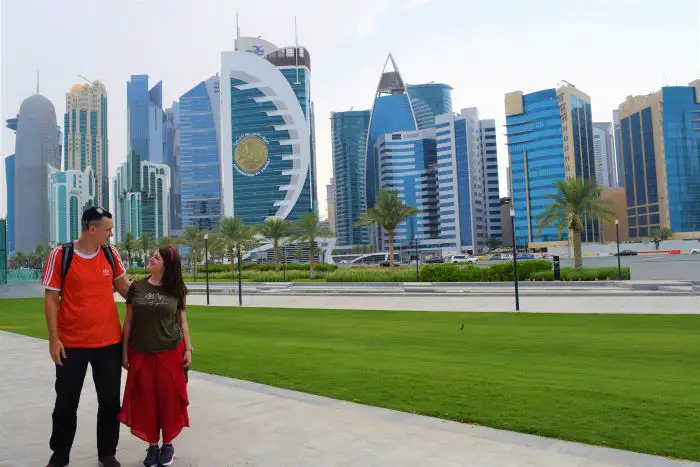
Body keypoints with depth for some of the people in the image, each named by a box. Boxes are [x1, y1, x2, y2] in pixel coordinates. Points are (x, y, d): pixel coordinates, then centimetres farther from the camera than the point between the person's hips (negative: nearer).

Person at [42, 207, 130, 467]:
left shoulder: (110, 254, 1)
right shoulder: (60, 255, -8)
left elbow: (123, 287, 13)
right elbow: (51, 299, -5)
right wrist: (53, 339, -8)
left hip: (109, 342, 3)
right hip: (71, 343, -2)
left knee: (110, 401, 10)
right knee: (66, 404, 11)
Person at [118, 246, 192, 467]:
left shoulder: (176, 290, -1)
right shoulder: (137, 287, 1)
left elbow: (182, 321, 4)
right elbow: (128, 321, 5)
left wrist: (188, 349, -1)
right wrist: (124, 350, 4)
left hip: (170, 352, -1)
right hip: (141, 353, 1)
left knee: (169, 398, 6)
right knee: (145, 399, 8)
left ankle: (168, 444, 23)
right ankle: (152, 445, 25)